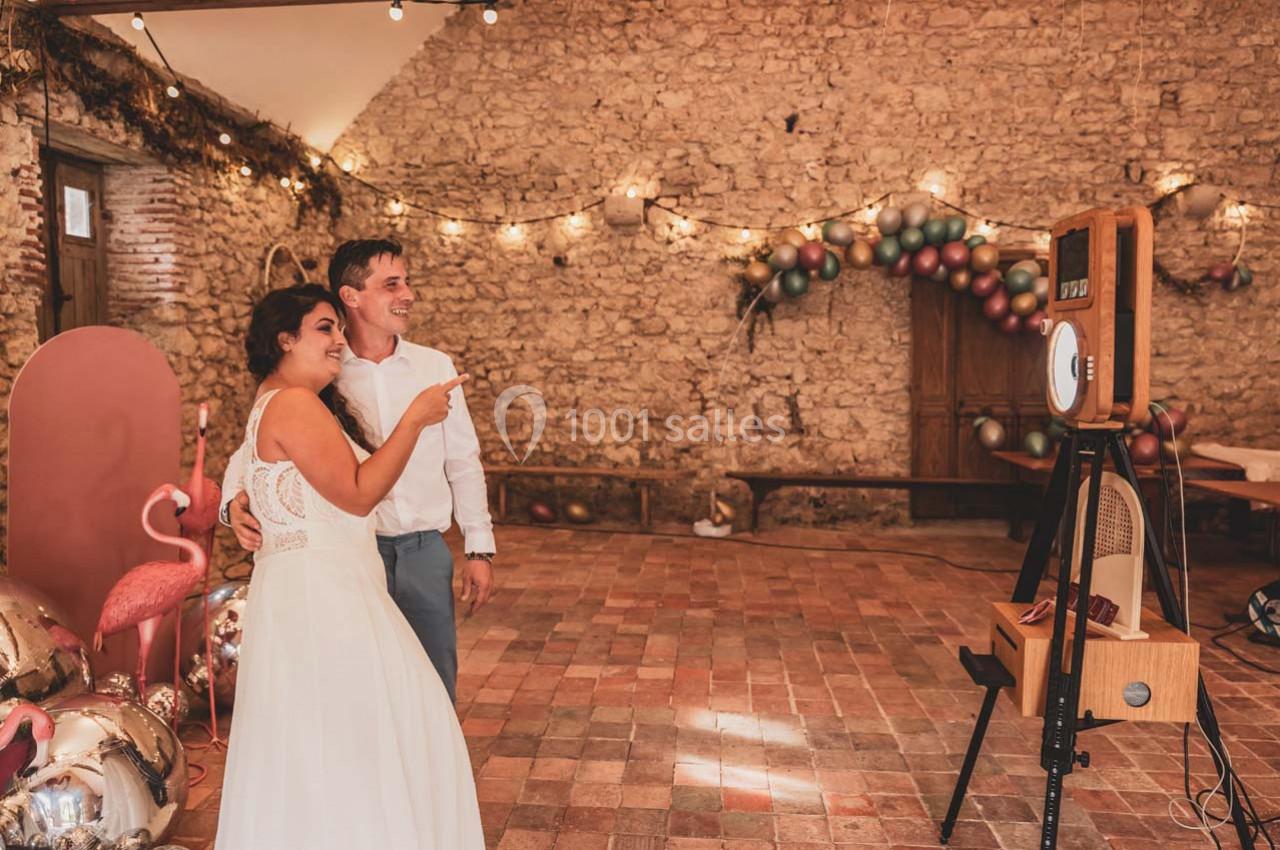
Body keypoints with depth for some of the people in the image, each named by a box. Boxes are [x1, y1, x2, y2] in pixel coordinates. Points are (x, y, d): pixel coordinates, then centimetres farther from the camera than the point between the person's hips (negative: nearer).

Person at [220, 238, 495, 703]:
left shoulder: (435, 366, 3)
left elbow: (464, 463, 7)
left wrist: (480, 548, 6)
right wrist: (236, 500, -20)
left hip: (426, 550, 2)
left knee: (436, 688, 11)